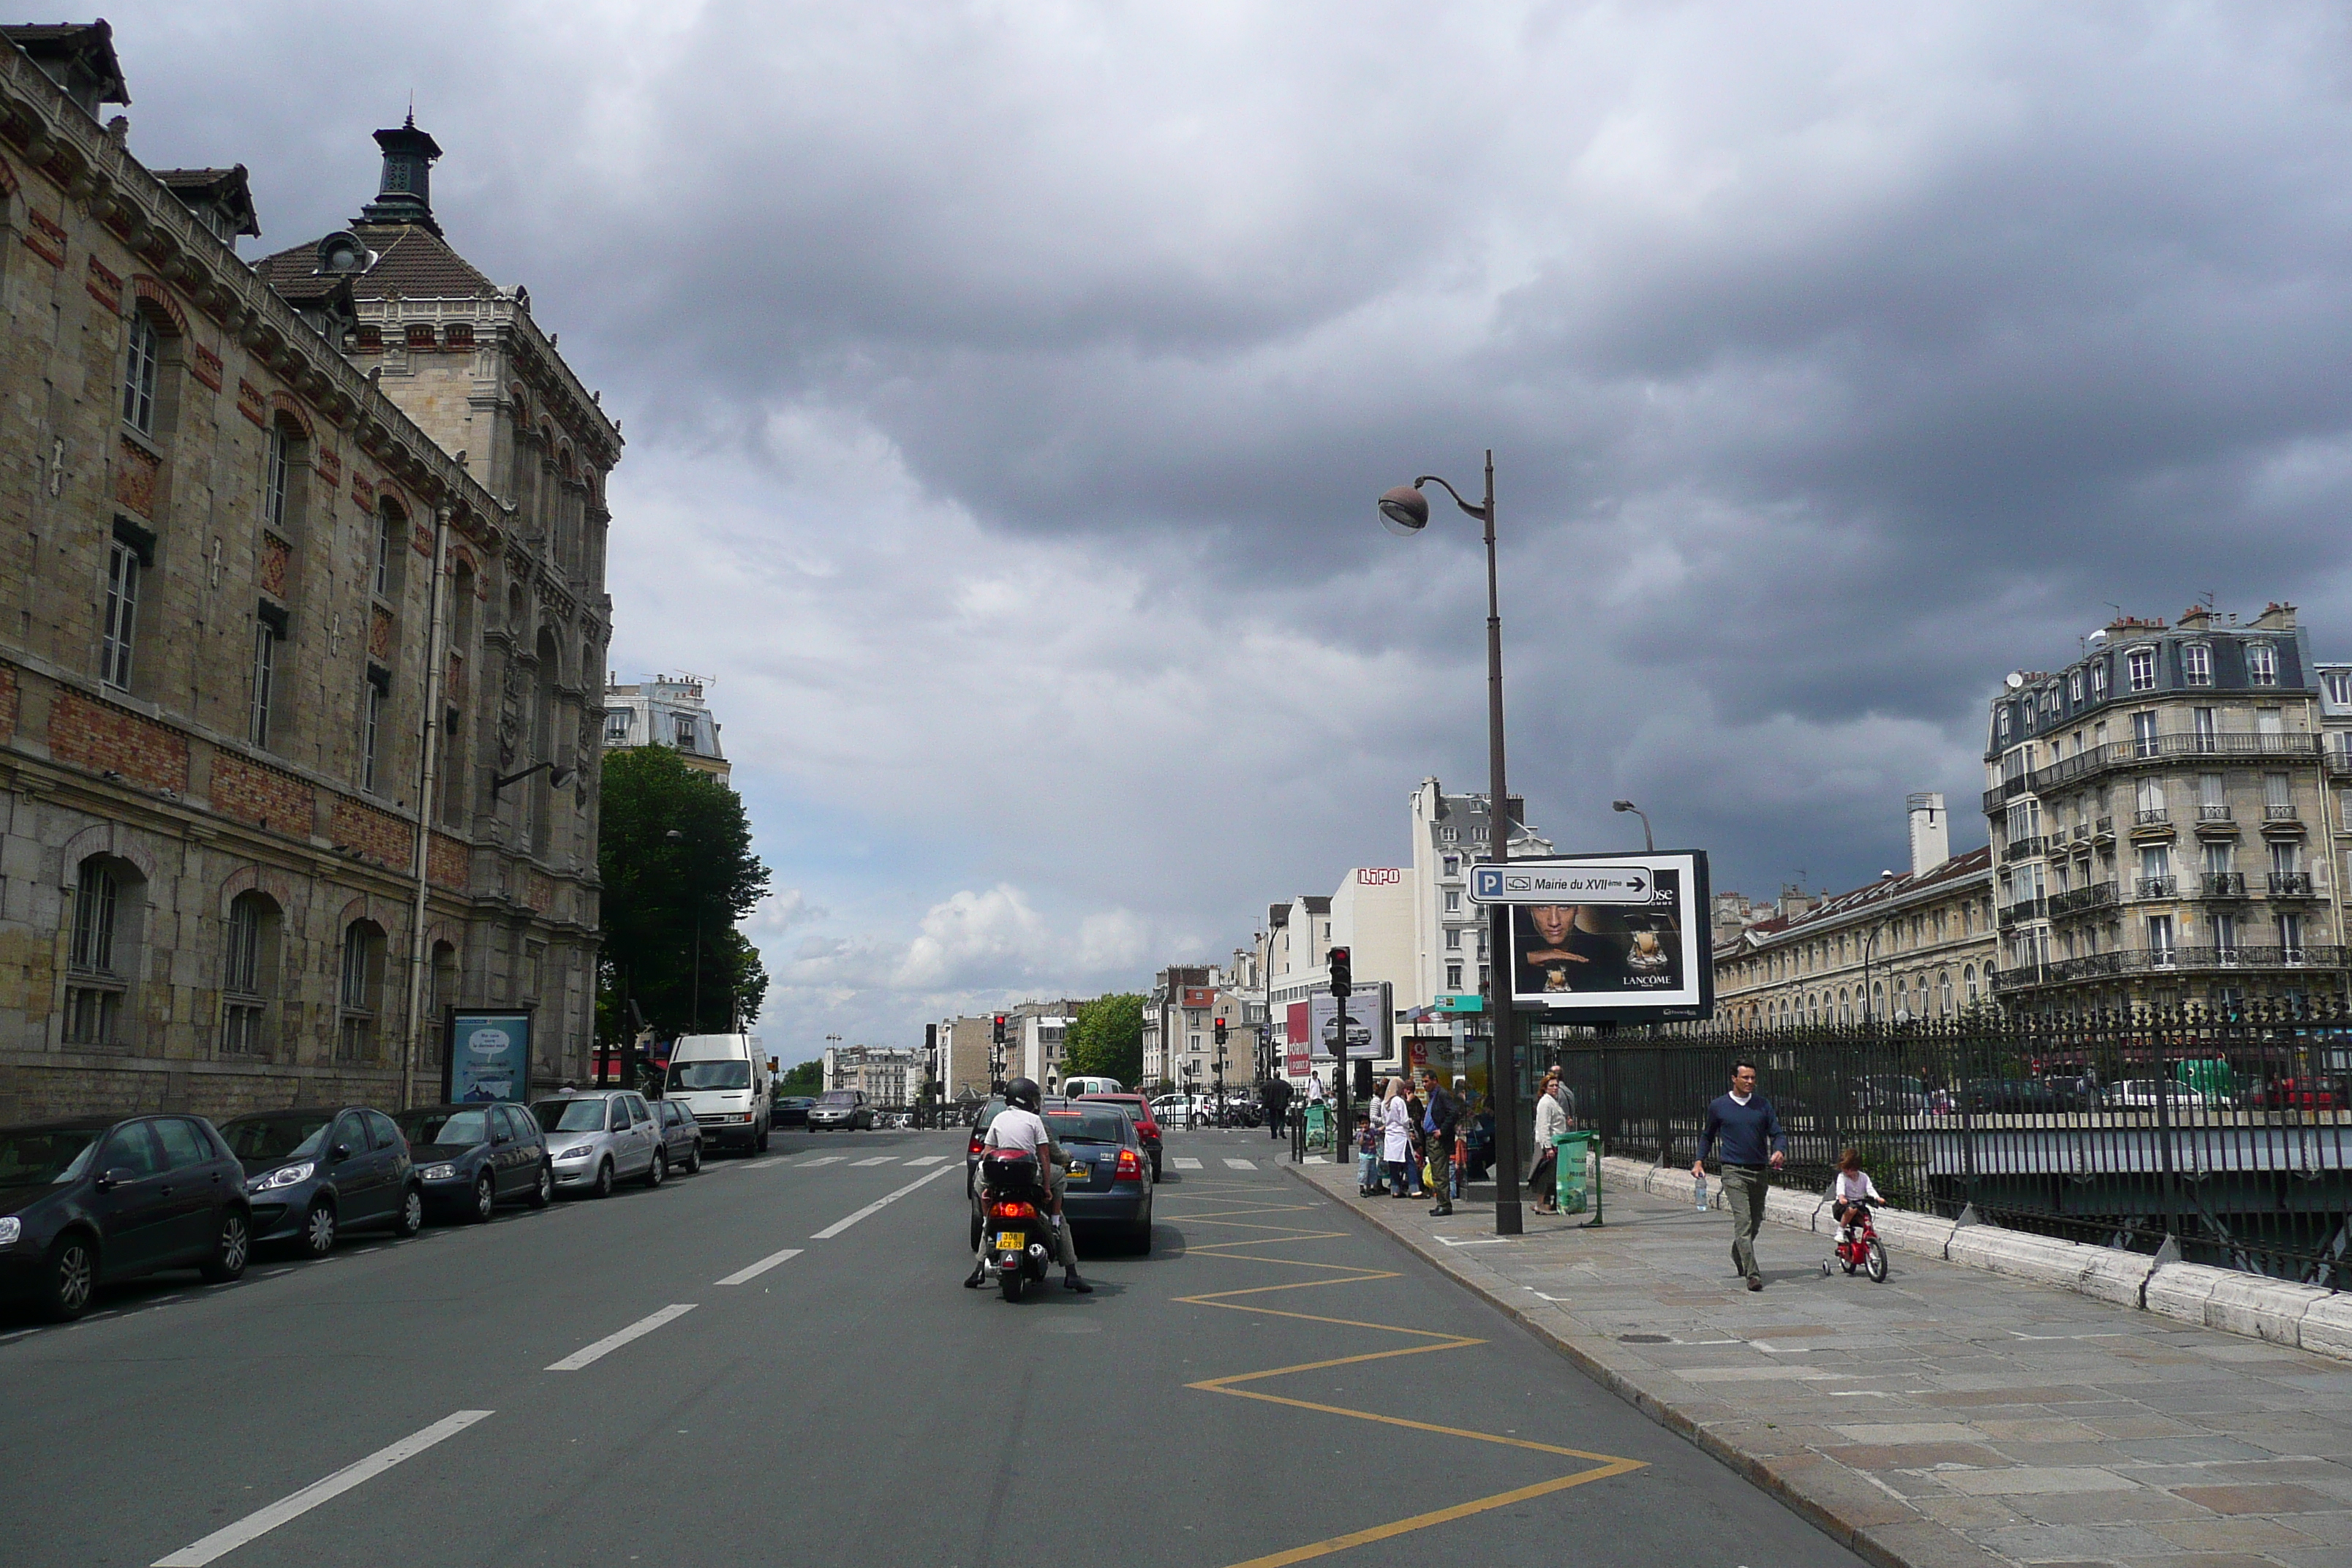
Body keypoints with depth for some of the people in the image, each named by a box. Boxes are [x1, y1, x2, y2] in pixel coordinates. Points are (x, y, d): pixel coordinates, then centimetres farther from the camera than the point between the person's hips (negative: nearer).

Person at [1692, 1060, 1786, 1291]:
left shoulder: (1763, 1105, 7)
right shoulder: (1719, 1106, 3)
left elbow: (1777, 1133, 4)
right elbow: (1708, 1136, 16)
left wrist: (1780, 1151, -17)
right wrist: (1699, 1161, 7)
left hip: (1760, 1172, 3)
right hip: (1734, 1171, -3)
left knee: (1756, 1222, 15)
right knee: (1743, 1222, -15)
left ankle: (1739, 1256, 43)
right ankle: (1752, 1275, -18)